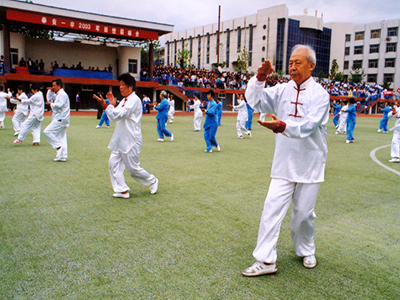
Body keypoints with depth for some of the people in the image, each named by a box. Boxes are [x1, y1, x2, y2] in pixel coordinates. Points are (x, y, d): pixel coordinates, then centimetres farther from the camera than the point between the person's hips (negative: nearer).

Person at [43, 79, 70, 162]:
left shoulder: (62, 94, -11)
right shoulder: (59, 94, 22)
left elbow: (59, 105, -22)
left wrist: (50, 104, -9)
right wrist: (51, 92, 19)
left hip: (60, 119, -10)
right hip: (61, 120, 10)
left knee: (47, 132, -13)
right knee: (61, 137, 7)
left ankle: (59, 146, -10)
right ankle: (63, 156, 8)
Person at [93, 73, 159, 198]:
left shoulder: (134, 100, -15)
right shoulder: (124, 100, 15)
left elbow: (118, 116, -24)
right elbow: (115, 116, 17)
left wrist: (105, 105, -25)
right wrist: (113, 105, 4)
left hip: (131, 140, -9)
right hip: (120, 140, 9)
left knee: (133, 168, 0)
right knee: (114, 162, 4)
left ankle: (152, 181, 23)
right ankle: (122, 190, 12)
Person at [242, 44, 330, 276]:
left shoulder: (319, 94, -7)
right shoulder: (283, 90, 4)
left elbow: (309, 125, -23)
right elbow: (256, 101, -4)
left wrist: (282, 126, -41)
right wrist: (260, 78, -20)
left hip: (310, 165, -2)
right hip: (284, 163, 2)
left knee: (304, 212, 10)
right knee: (272, 208, -5)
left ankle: (306, 251, 36)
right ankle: (266, 260, 4)